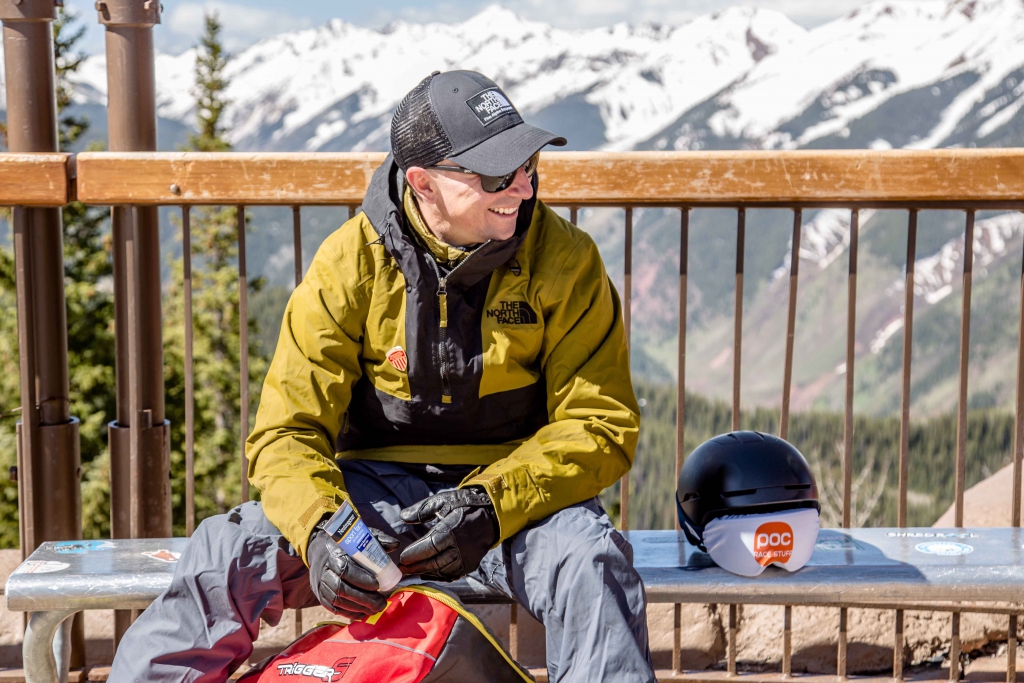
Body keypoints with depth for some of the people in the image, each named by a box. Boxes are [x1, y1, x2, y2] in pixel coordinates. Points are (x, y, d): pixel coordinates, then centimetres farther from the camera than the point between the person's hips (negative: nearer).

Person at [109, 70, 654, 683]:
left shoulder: (565, 260, -6)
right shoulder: (351, 262, -6)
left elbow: (602, 425, -7)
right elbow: (290, 430, -7)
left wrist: (493, 504, -24)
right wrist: (318, 529, -29)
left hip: (513, 490, 0)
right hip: (376, 489, 1)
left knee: (592, 559, -33)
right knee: (226, 552, -21)